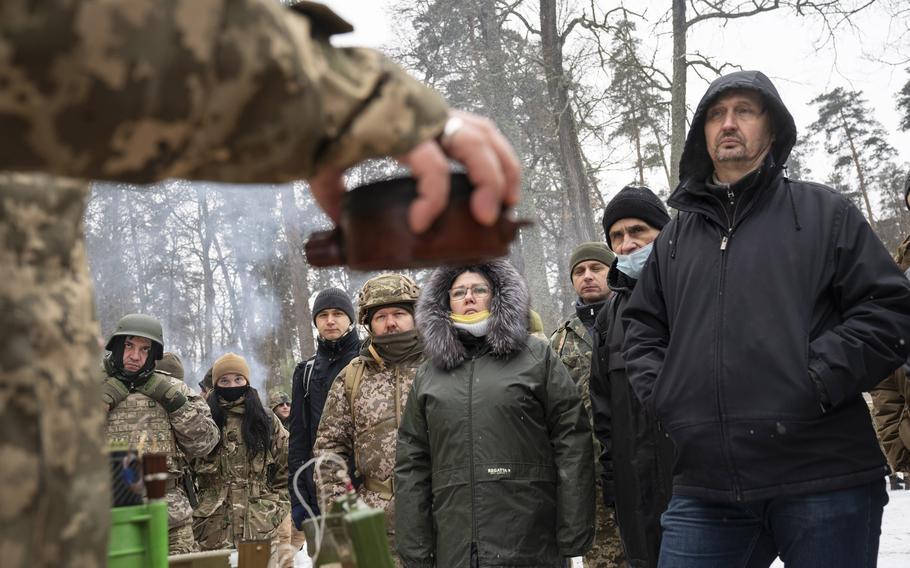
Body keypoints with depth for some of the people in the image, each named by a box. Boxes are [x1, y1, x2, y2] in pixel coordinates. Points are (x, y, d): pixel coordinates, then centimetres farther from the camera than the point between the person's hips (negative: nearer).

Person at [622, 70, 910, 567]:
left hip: (823, 479, -3)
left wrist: (814, 385, -10)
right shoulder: (675, 237, 19)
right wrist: (664, 395, 6)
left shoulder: (823, 212, 8)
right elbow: (641, 328, 24)